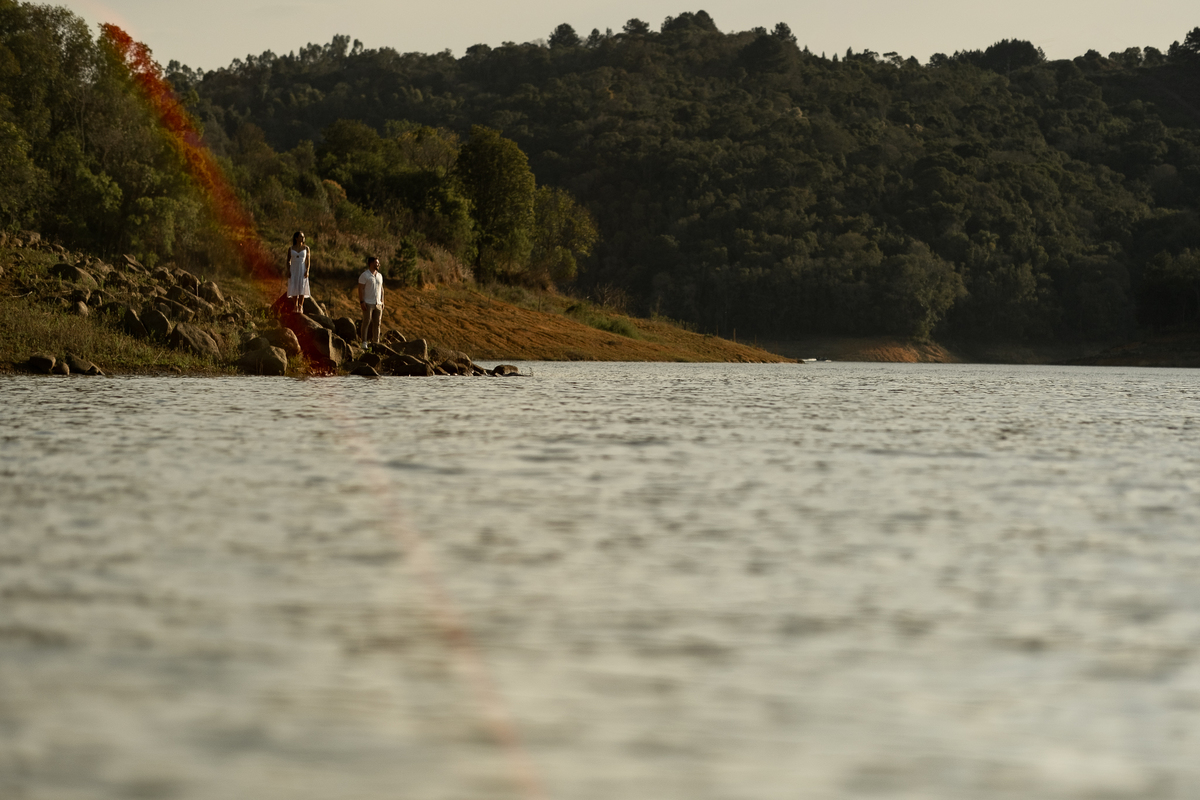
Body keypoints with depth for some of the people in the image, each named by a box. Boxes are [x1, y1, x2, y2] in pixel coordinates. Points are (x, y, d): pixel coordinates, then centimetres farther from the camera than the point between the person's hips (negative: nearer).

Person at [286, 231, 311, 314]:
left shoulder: (306, 248, 2)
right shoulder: (291, 249, 4)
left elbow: (308, 260, 1)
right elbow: (288, 261, 6)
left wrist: (307, 271, -11)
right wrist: (288, 271, -6)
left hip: (303, 270, -1)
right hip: (293, 270, 1)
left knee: (301, 288, -8)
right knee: (294, 288, 0)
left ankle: (300, 307, -5)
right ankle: (295, 306, 9)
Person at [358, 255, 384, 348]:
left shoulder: (379, 276, 14)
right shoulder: (364, 275, -6)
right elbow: (360, 289, -10)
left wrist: (382, 302, 12)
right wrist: (362, 302, -17)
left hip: (378, 304, 6)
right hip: (368, 304, -6)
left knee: (377, 323, 4)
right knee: (366, 323, -7)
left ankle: (375, 342, 8)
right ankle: (364, 343, -6)